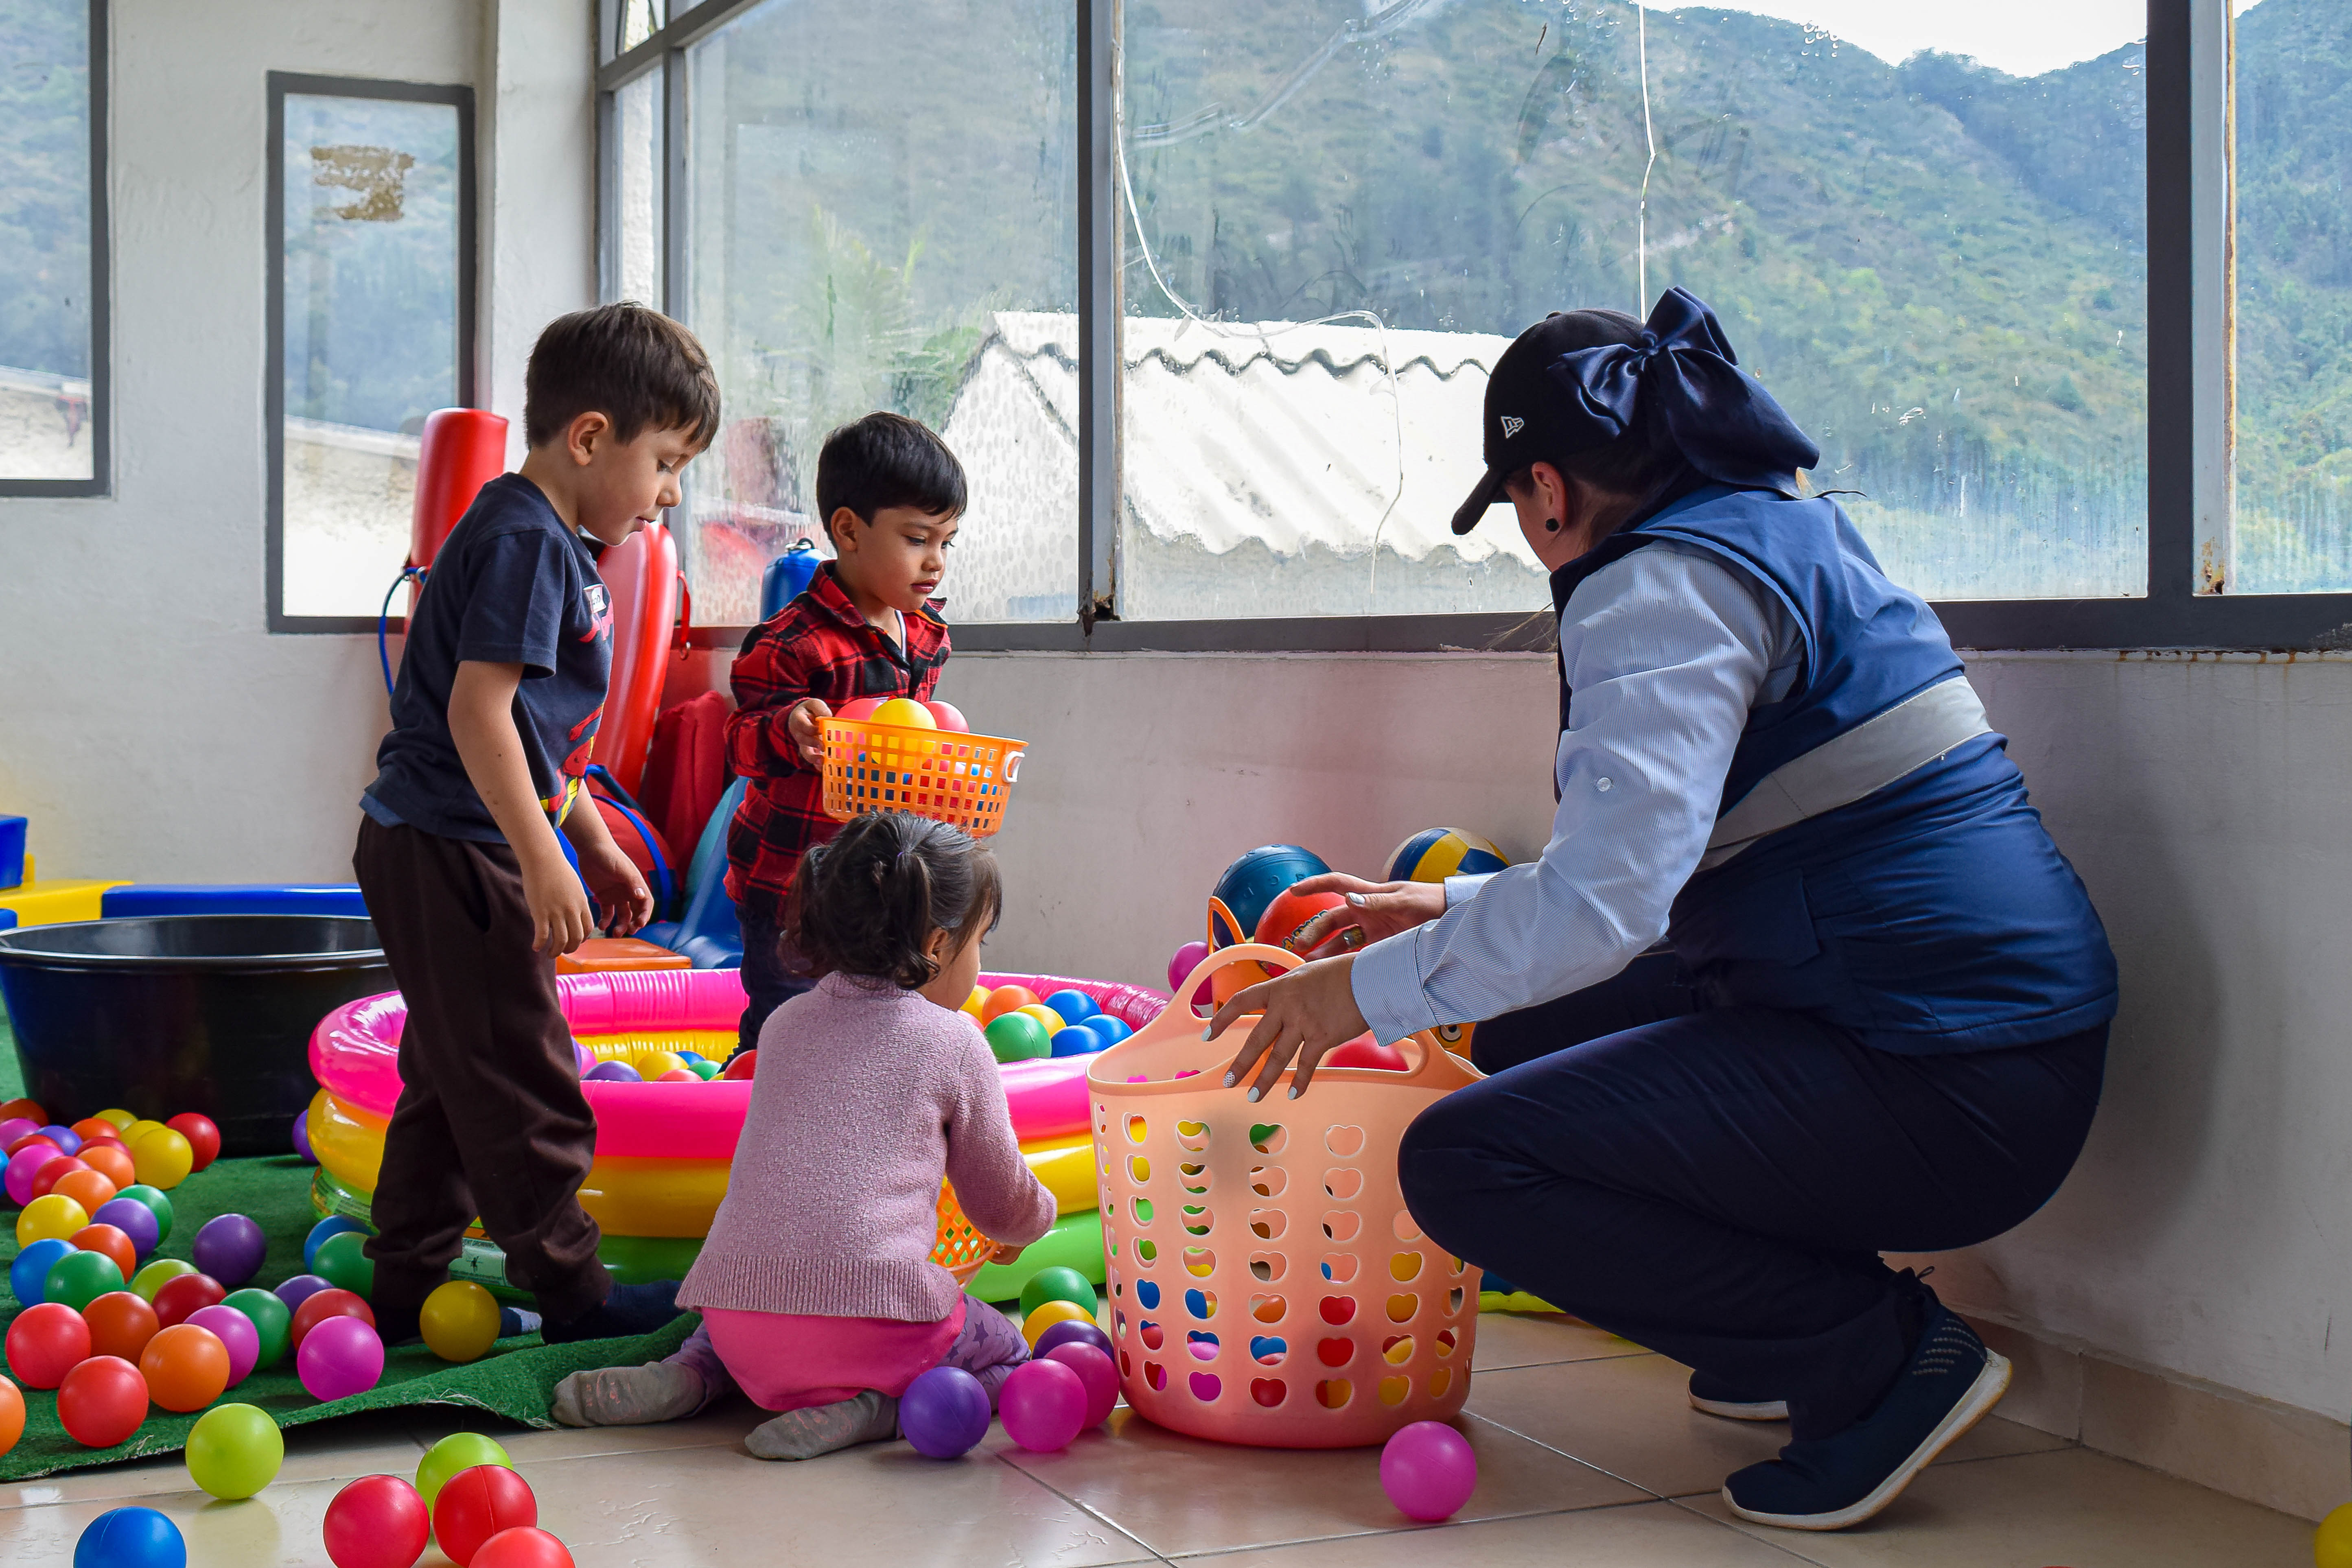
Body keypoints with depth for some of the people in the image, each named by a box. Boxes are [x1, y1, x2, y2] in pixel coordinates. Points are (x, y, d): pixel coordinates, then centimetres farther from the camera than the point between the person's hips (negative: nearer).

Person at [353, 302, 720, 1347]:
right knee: (522, 1087, -1)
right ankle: (571, 1292, 10)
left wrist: (597, 845, 25)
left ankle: (405, 1292, 26)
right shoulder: (526, 541, -17)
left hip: (445, 856, 11)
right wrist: (544, 860, -24)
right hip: (452, 855, -11)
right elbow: (476, 710, -25)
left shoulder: (552, 543, 16)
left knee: (453, 1082, 17)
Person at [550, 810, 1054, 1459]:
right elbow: (1001, 1197, 16)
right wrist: (1030, 1223, 42)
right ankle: (867, 1409, -8)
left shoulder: (786, 1023, 19)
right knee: (1006, 1355, 18)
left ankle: (689, 1375, 7)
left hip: (738, 1318, 5)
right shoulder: (955, 1042, 4)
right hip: (871, 1303, -5)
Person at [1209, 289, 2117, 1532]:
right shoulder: (1786, 533, 18)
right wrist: (1454, 909, 27)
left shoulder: (1660, 588, -13)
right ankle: (1800, 1335, 17)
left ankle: (1882, 1351, -6)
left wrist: (1373, 987, -10)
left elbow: (1605, 897, -23)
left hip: (1948, 1096, -10)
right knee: (1526, 1033, 20)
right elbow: (1651, 865, 25)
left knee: (1460, 1163, -13)